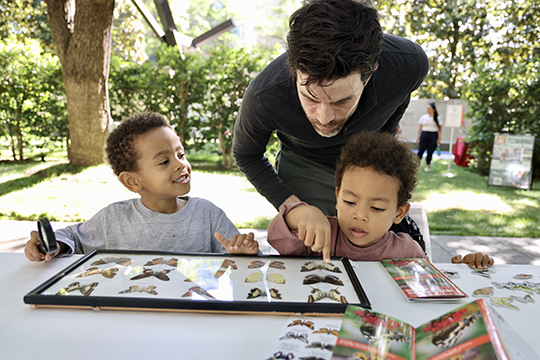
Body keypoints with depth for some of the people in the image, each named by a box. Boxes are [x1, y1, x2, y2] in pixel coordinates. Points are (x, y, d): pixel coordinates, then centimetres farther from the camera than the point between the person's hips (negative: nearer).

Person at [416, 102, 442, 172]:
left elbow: (440, 129, 5)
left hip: (433, 136, -1)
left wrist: (439, 138, -2)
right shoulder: (423, 117, 7)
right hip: (424, 134, 1)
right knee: (420, 150, -4)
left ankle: (428, 165, 16)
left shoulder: (437, 118, 4)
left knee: (430, 152, 2)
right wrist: (418, 136, 0)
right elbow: (419, 127, 7)